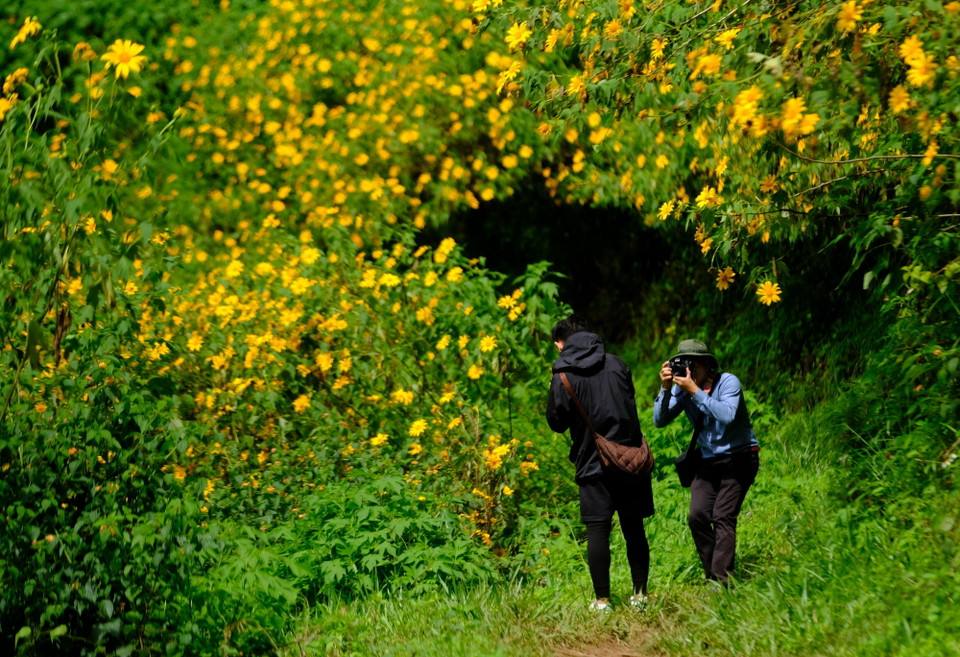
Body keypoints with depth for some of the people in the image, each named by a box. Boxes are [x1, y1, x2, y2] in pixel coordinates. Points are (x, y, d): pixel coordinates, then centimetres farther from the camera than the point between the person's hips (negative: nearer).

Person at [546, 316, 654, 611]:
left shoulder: (563, 376, -7)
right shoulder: (617, 364, 6)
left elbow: (557, 422, -1)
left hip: (593, 463, -3)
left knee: (597, 531, 0)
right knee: (634, 529, 9)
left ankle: (602, 600, -2)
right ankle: (640, 594, 13)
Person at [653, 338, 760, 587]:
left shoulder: (728, 382, -15)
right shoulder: (682, 390, -1)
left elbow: (727, 415, -32)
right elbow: (659, 421, -8)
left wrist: (695, 391, -32)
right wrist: (665, 389, -21)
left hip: (739, 457, -5)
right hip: (709, 461, 5)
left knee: (723, 517, -16)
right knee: (697, 516, -10)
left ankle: (721, 582, -19)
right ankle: (713, 576, 0)